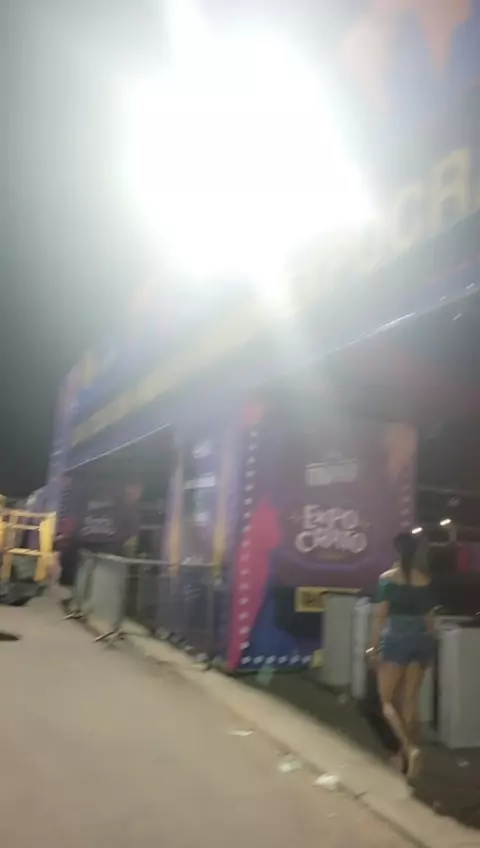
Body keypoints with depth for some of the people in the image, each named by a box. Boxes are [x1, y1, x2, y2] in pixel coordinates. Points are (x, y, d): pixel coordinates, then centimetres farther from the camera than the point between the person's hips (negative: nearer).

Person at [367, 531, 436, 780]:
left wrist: (374, 647, -3)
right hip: (421, 639, 4)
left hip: (396, 639, -4)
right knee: (410, 701, 12)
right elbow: (429, 617, 10)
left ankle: (410, 748, -13)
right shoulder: (424, 580, 5)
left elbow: (380, 616, -9)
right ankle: (406, 754, 18)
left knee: (387, 699, 6)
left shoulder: (387, 578, -6)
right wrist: (429, 644, 20)